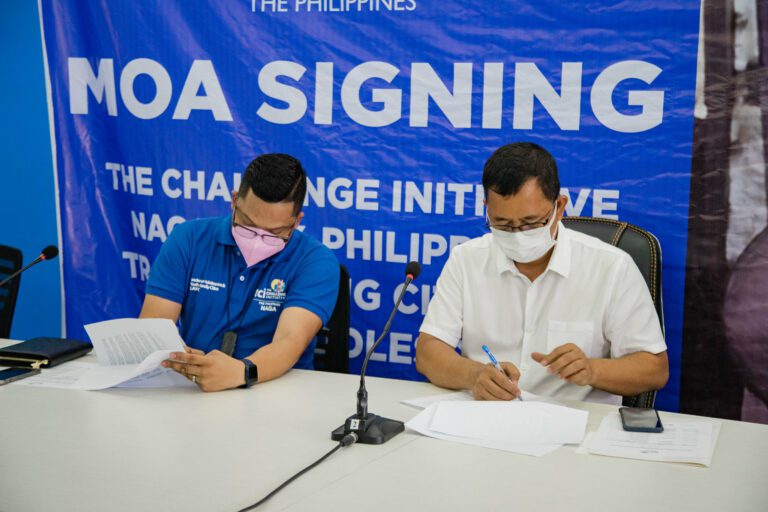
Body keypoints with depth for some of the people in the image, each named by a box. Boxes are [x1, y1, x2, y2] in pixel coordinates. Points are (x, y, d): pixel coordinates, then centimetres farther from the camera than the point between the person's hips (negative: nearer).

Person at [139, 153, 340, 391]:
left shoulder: (316, 262, -6)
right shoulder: (188, 240, 1)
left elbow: (291, 341, -19)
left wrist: (240, 372, -38)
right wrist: (177, 360, -25)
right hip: (189, 390, 2)